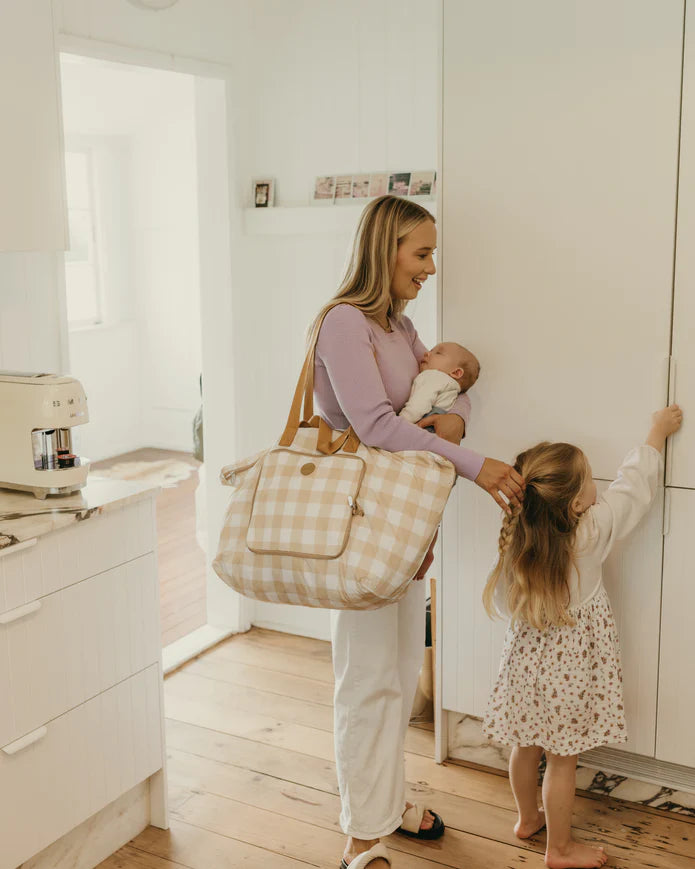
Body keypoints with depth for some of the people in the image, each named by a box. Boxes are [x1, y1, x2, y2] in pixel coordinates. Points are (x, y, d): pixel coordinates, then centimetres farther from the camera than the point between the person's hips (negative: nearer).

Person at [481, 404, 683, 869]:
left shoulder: (517, 539, -11)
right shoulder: (591, 532, -22)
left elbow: (502, 601, -1)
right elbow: (632, 486, -9)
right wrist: (658, 432, 3)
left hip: (527, 658, 5)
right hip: (568, 668, -5)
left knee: (525, 745, 21)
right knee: (562, 757, 9)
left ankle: (528, 818, 43)